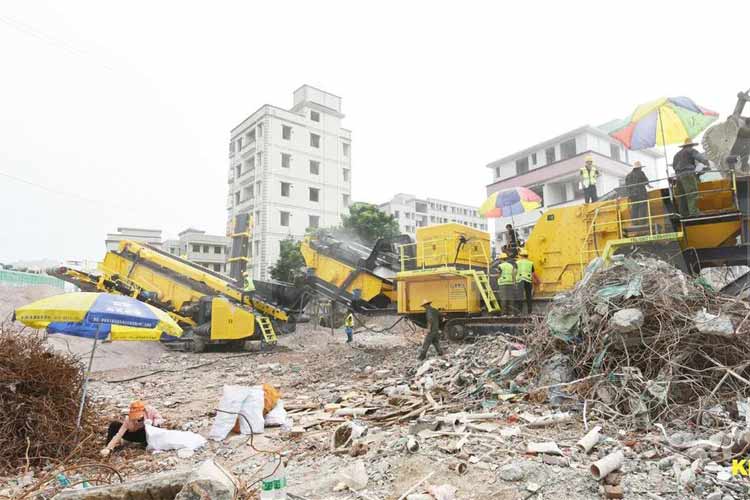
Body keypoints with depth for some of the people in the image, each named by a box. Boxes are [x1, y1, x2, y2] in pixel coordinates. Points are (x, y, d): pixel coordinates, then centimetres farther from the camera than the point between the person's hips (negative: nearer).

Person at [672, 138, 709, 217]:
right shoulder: (691, 151, 5)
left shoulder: (677, 154, 25)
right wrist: (706, 162, -22)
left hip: (679, 175, 7)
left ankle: (684, 212, 6)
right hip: (688, 174, -7)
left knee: (682, 195, 6)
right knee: (692, 193, -12)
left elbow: (673, 166, 29)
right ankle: (693, 211, -21)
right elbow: (699, 157, -13)